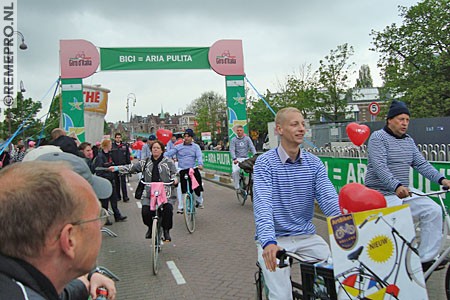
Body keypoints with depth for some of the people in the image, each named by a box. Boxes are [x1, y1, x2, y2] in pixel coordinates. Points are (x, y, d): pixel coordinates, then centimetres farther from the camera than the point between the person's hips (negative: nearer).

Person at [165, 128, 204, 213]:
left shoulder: (196, 147, 8)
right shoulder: (178, 147, 8)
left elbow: (199, 156, -6)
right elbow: (169, 153, 1)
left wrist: (200, 164, -25)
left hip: (193, 169, 0)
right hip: (182, 170, 0)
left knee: (198, 187, -2)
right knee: (182, 190, 0)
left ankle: (199, 201, 26)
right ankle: (180, 207, 13)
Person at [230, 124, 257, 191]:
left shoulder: (247, 138, 7)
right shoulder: (234, 140, 2)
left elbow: (252, 147, -2)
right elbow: (232, 150, -7)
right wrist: (234, 159, -24)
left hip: (246, 158, 2)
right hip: (237, 159, -1)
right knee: (235, 171, -25)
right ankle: (237, 187, -6)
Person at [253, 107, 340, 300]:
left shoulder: (314, 163, 1)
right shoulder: (265, 163, -11)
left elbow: (329, 199, -10)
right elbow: (263, 204, -24)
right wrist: (269, 242, -40)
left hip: (306, 236, 4)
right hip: (275, 239, -3)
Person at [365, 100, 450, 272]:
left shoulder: (409, 141, 16)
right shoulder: (378, 138, -8)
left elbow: (421, 164, 7)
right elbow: (380, 167, -22)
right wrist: (397, 186, -36)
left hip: (405, 192, 7)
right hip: (382, 194, -7)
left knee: (433, 210, -10)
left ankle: (426, 259, -4)